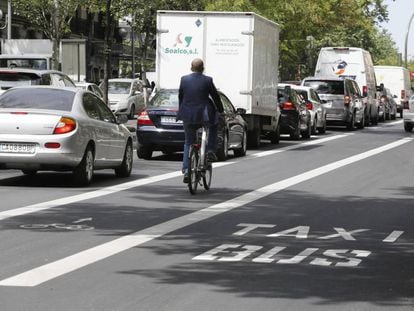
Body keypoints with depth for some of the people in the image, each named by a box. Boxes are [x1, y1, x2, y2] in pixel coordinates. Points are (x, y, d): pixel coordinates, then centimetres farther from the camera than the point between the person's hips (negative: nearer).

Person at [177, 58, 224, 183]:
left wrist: (181, 111, 26)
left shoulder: (184, 79, 1)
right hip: (204, 115, -3)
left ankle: (186, 171, 4)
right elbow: (216, 97, 0)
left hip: (188, 116, 3)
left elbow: (180, 97, 11)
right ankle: (210, 151, 17)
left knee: (188, 143, 15)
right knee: (213, 125, 32)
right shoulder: (207, 80, -7)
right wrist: (220, 110, 16)